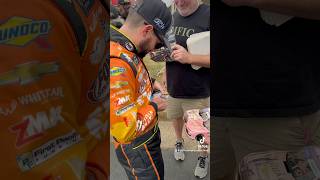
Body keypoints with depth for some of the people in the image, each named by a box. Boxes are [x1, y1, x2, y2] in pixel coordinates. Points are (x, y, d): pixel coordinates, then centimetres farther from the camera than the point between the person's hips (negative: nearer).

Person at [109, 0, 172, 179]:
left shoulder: (124, 49, -5)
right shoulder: (116, 65, -37)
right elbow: (125, 129, -36)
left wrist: (150, 84, 2)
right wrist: (153, 107, -21)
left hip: (149, 135, 9)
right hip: (137, 146, -9)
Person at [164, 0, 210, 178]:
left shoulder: (207, 15, -19)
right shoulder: (173, 17, 3)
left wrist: (189, 57, -32)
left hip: (197, 92, -5)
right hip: (173, 88, 6)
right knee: (176, 118, 25)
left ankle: (203, 158, 40)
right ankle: (179, 142, 55)